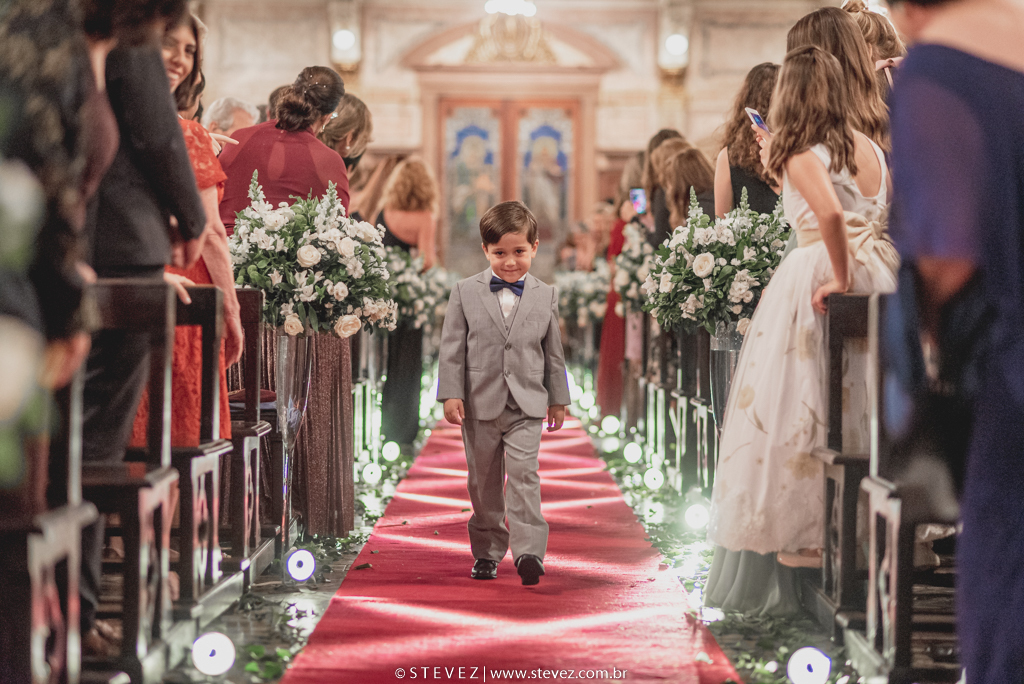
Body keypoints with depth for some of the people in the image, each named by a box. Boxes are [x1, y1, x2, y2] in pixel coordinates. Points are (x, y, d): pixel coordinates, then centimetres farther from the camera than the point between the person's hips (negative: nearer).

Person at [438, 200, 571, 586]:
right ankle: (487, 551, 21)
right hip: (480, 404, 1)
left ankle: (529, 550, -17)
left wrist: (558, 399, 12)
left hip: (527, 405, -1)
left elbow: (553, 352, 11)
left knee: (524, 474, -14)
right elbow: (452, 348, 1)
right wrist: (451, 394, -6)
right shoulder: (465, 293, 0)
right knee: (484, 482, 9)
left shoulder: (546, 297, 4)